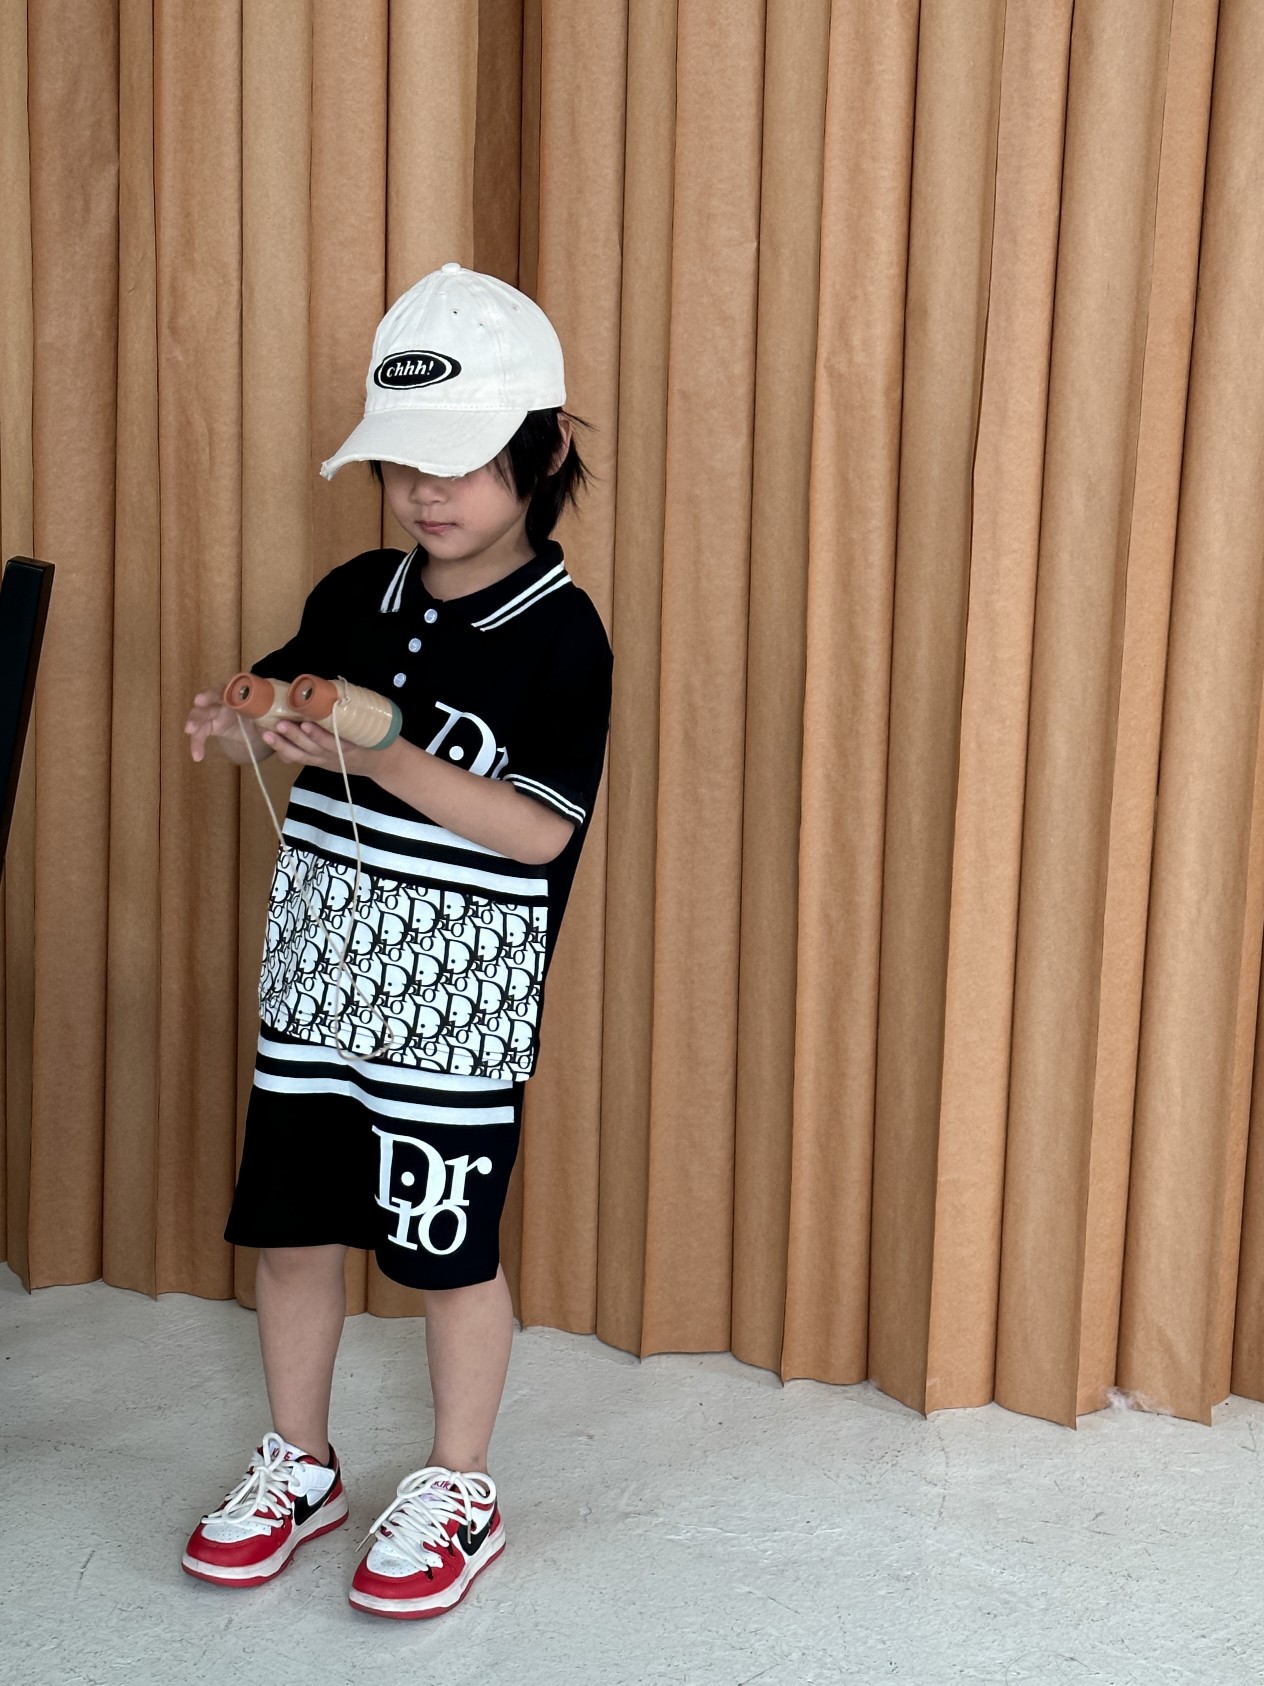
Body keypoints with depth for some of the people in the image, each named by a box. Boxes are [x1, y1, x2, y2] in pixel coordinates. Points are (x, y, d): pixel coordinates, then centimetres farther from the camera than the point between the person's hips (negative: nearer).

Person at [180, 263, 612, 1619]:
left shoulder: (559, 634, -12)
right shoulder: (351, 599, 5)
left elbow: (540, 828, -19)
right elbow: (290, 708, 17)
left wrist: (385, 758, -29)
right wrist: (243, 727, -7)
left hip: (457, 1000, -5)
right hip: (317, 974, 6)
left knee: (447, 1250, 7)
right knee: (291, 1226, 14)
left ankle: (457, 1494, 28)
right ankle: (298, 1466, 35)